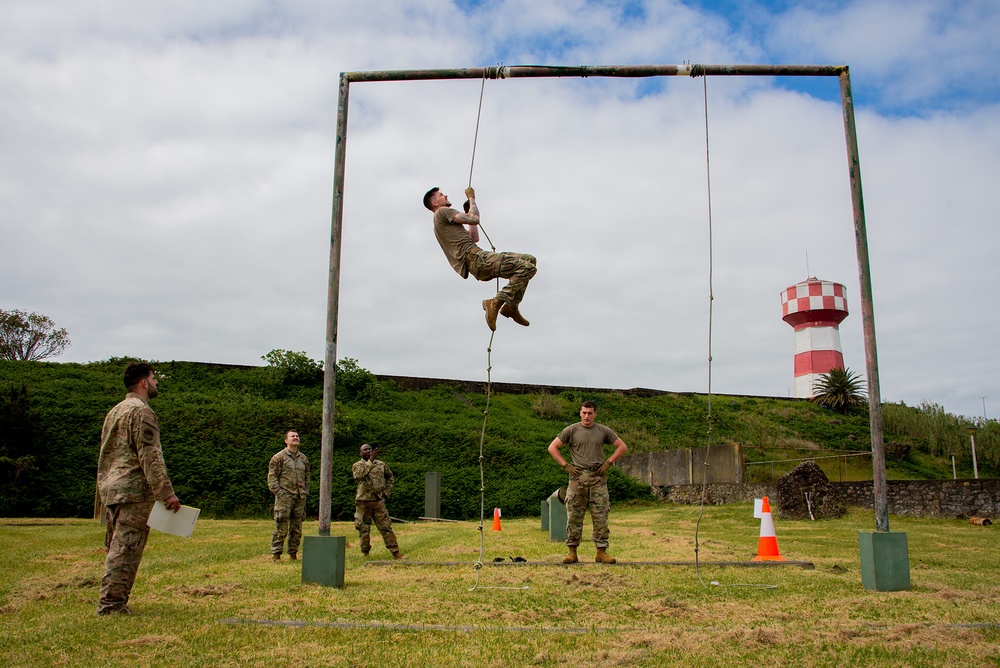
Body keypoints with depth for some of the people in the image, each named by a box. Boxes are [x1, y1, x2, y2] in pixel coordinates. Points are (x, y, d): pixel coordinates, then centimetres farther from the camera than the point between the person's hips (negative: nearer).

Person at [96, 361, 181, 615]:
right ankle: (111, 604, -6)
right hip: (134, 490, -10)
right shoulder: (141, 411, -11)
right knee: (125, 549, -6)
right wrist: (167, 493, -17)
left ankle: (111, 603, 20)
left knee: (117, 548, 14)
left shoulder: (115, 411, 19)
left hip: (110, 488, 10)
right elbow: (150, 456, -18)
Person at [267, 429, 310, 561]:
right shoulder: (278, 457, -1)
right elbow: (272, 476, -5)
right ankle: (276, 555, 1)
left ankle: (293, 554, 16)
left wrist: (305, 493, 11)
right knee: (281, 528, -6)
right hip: (284, 497, -5)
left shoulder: (304, 458, 16)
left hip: (300, 498, 5)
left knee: (297, 528, 8)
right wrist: (278, 492, -13)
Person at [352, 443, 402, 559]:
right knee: (363, 529, 5)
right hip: (363, 502, -1)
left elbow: (390, 477, 23)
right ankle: (365, 553, 19)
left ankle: (395, 552, 0)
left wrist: (387, 491, 9)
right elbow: (360, 474, -23)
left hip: (378, 501, 1)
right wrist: (370, 460, -26)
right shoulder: (357, 465, 1)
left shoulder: (381, 464, 10)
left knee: (386, 527, -1)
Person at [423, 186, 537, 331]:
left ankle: (511, 307, 7)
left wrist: (468, 213, 33)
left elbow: (475, 237, 31)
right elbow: (474, 219, -8)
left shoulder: (445, 224, 31)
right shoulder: (442, 212, 0)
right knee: (527, 267, -21)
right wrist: (471, 197, 7)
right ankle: (496, 303, -20)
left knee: (530, 260, 11)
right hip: (476, 258, -10)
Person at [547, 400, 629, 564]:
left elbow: (622, 447, 14)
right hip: (577, 477, -1)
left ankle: (602, 552, 6)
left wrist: (608, 463, 3)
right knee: (574, 516, -1)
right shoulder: (571, 430, 4)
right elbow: (552, 447, 5)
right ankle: (572, 552, 6)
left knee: (601, 516, 0)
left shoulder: (603, 431, 9)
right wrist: (566, 465, -3)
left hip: (598, 478, 1)